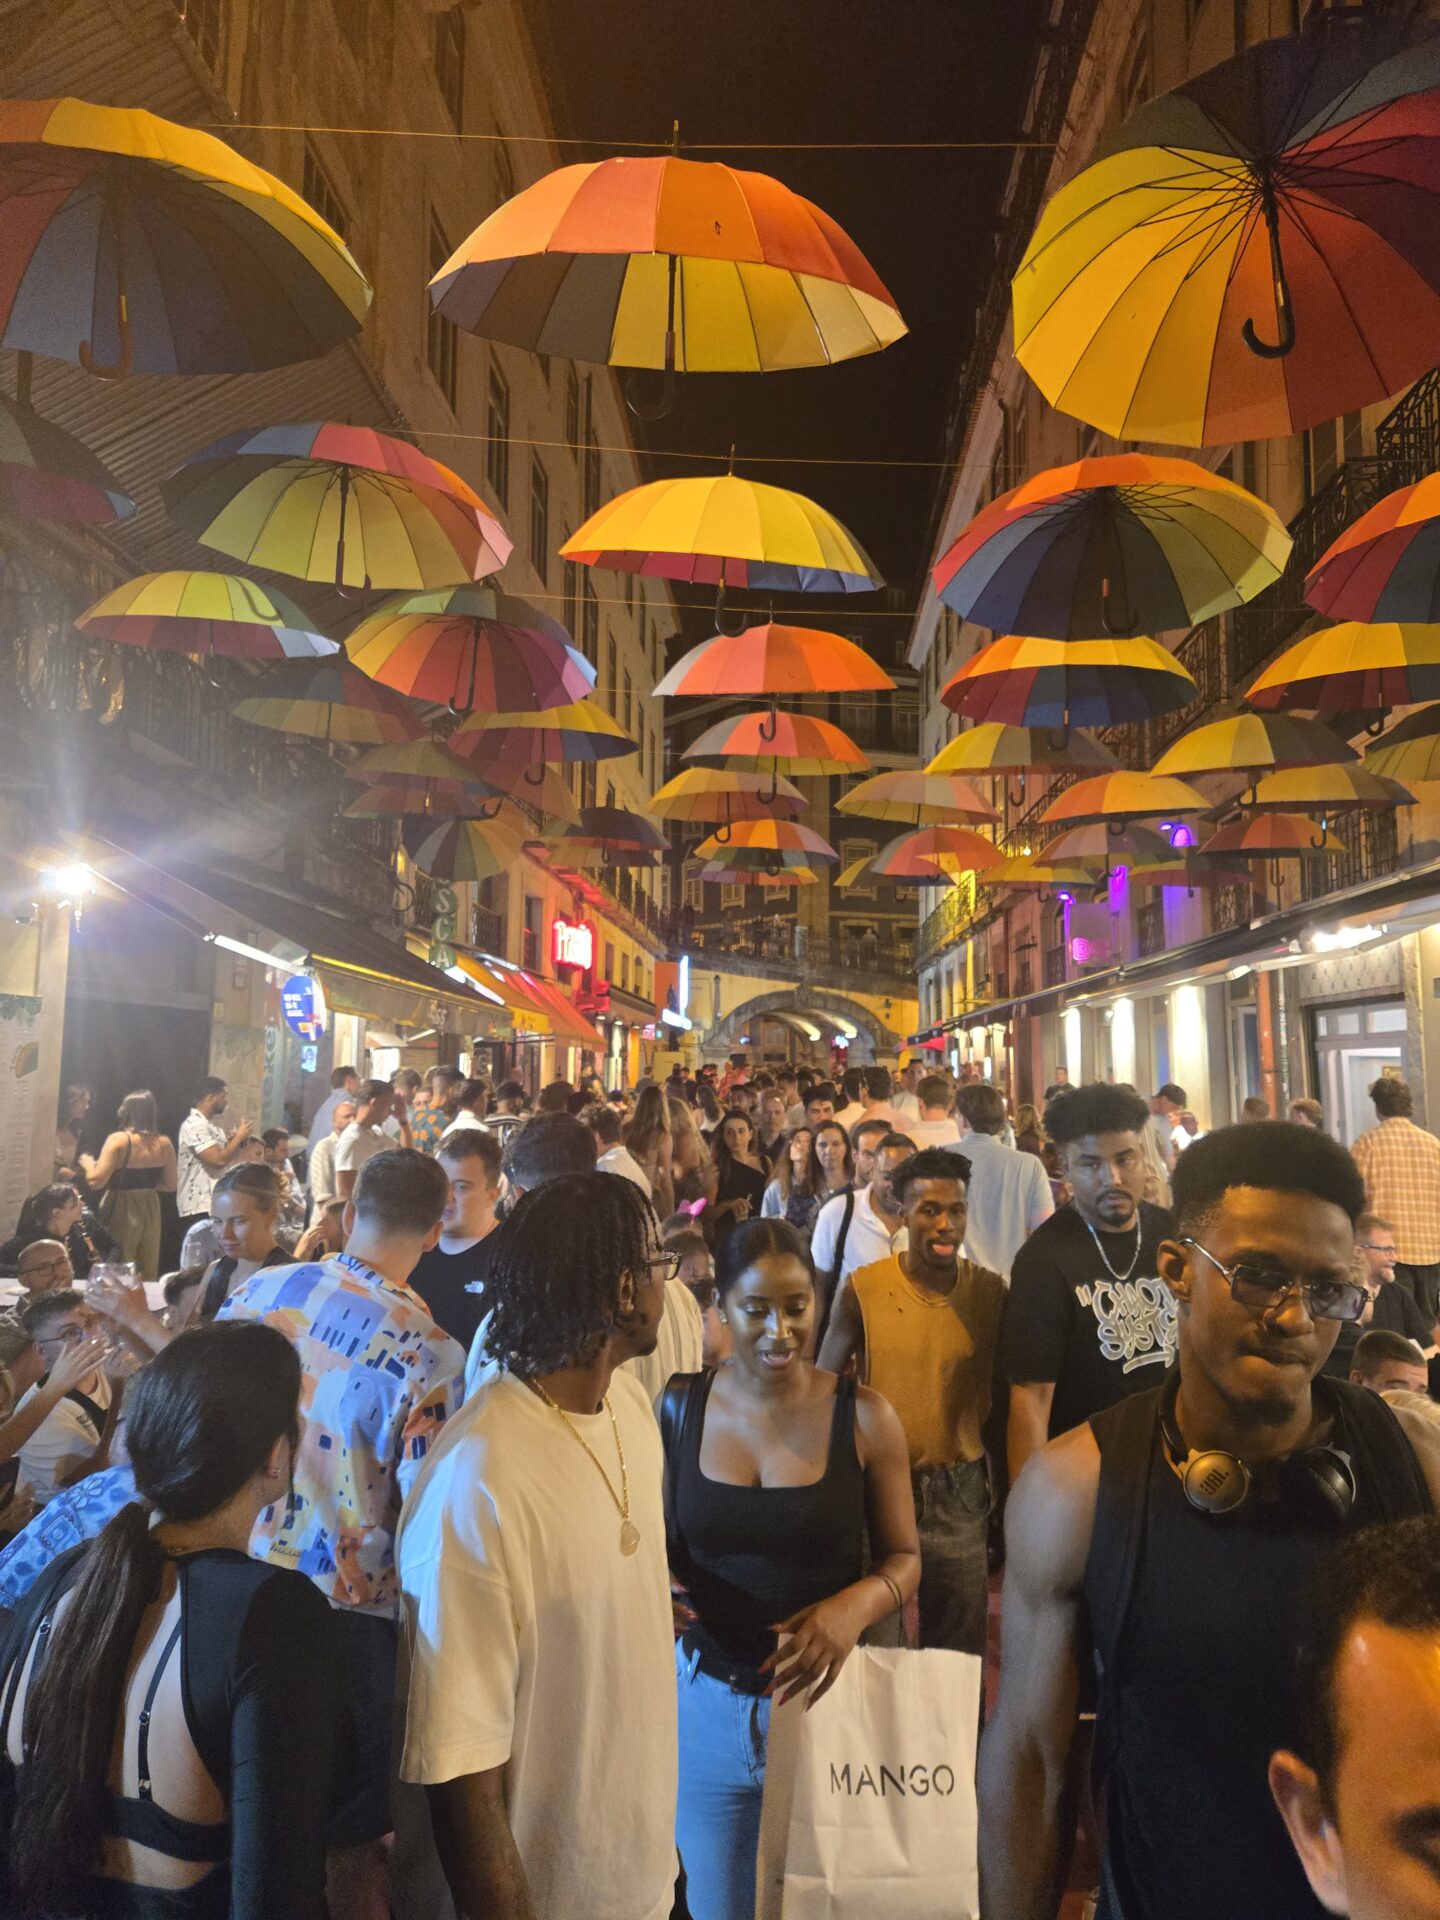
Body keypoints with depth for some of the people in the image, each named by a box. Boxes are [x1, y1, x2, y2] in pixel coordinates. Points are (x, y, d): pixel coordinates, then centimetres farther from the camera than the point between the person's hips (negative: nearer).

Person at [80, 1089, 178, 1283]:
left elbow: (95, 1182, -16)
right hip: (151, 1211, 4)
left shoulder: (118, 1140, -12)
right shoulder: (164, 1143, 0)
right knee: (149, 1274, 16)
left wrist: (87, 1164, 3)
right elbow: (170, 1185, 5)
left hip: (121, 1211, -4)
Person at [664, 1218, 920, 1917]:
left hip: (825, 1697, -1)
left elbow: (904, 1558, -3)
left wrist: (857, 1604, -23)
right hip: (708, 1701, 2)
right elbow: (661, 1541, 4)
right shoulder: (680, 1408, -7)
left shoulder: (864, 1416, -12)